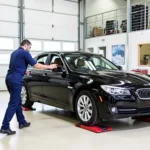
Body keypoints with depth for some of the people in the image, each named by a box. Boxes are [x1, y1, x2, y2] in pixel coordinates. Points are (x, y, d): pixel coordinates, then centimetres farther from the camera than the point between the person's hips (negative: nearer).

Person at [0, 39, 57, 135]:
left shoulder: (15, 52, 21)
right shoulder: (25, 53, -6)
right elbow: (36, 65, -7)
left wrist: (24, 71, 44)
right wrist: (50, 67, 3)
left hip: (10, 78, 10)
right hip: (15, 80, -10)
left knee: (17, 102, 17)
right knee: (13, 104, -7)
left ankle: (22, 122, 26)